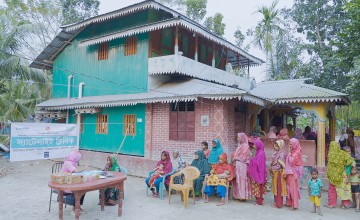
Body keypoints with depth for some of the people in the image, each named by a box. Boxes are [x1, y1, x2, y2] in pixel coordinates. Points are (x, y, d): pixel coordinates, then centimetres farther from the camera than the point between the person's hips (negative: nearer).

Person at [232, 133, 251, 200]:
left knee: (242, 179, -5)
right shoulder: (239, 145, 17)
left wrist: (236, 158, -10)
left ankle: (243, 195, 1)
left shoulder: (245, 146, -8)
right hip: (237, 165, 8)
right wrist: (234, 159, 4)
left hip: (242, 165, -8)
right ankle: (239, 195, 14)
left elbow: (244, 157, -14)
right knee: (238, 180, 9)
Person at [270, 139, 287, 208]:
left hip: (279, 173, -8)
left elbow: (280, 165, -21)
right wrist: (271, 170, 3)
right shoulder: (276, 153, 7)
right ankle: (276, 202, 28)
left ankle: (279, 204, 12)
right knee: (275, 188, 16)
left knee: (279, 188, 2)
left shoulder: (281, 154, -19)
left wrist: (272, 168, -14)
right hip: (275, 173, 9)